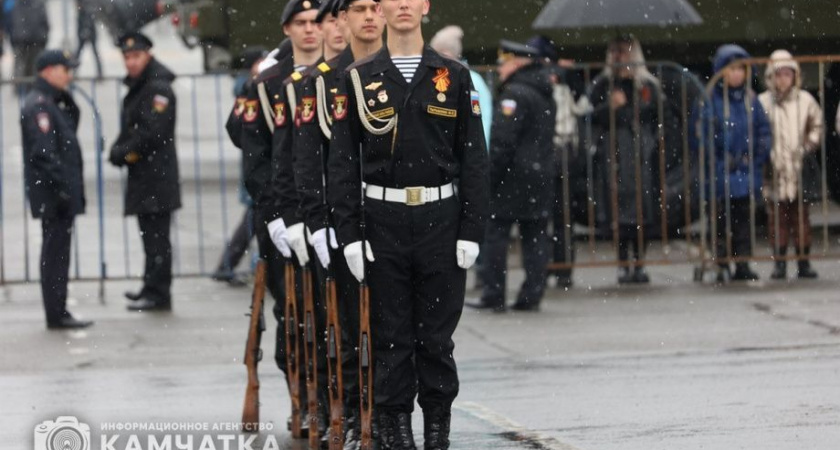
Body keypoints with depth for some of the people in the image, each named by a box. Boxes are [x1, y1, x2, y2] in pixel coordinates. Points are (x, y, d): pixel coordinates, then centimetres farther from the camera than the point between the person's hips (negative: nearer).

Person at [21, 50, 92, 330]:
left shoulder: (52, 102, 18)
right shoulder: (38, 105, -15)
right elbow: (43, 152, -21)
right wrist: (62, 188, -22)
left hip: (62, 193, 10)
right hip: (52, 194, -10)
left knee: (58, 252, 13)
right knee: (55, 251, -7)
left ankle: (58, 313, 18)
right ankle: (56, 315, -5)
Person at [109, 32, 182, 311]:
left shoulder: (158, 89, -13)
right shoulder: (137, 87, 18)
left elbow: (154, 134, -20)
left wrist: (123, 152, -11)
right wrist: (119, 150, 3)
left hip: (156, 175, -10)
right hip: (142, 176, 10)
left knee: (156, 236, -8)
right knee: (150, 234, 17)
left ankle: (157, 293, -7)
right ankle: (152, 288, 25)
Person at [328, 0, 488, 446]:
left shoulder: (454, 76, 4)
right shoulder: (360, 79, 3)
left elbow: (473, 158, 3)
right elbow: (343, 162, 1)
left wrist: (471, 231, -4)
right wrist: (349, 234, -5)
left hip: (441, 221, 0)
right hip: (383, 221, 0)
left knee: (437, 334, 5)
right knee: (391, 334, 3)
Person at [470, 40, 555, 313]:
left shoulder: (515, 94, -13)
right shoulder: (546, 95, 16)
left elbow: (503, 141, -18)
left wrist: (490, 177, -15)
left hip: (513, 177, -8)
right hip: (542, 175, 8)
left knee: (495, 234, -2)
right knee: (535, 237, 7)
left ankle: (494, 295, -3)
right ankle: (532, 295, 5)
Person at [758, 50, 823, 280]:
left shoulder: (805, 101, 6)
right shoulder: (762, 103, 1)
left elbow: (817, 127, 14)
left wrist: (809, 146, 1)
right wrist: (765, 154, -5)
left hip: (800, 169, 1)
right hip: (774, 169, -1)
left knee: (801, 216, 5)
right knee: (777, 217, 0)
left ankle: (804, 261, 9)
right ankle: (780, 262, 5)